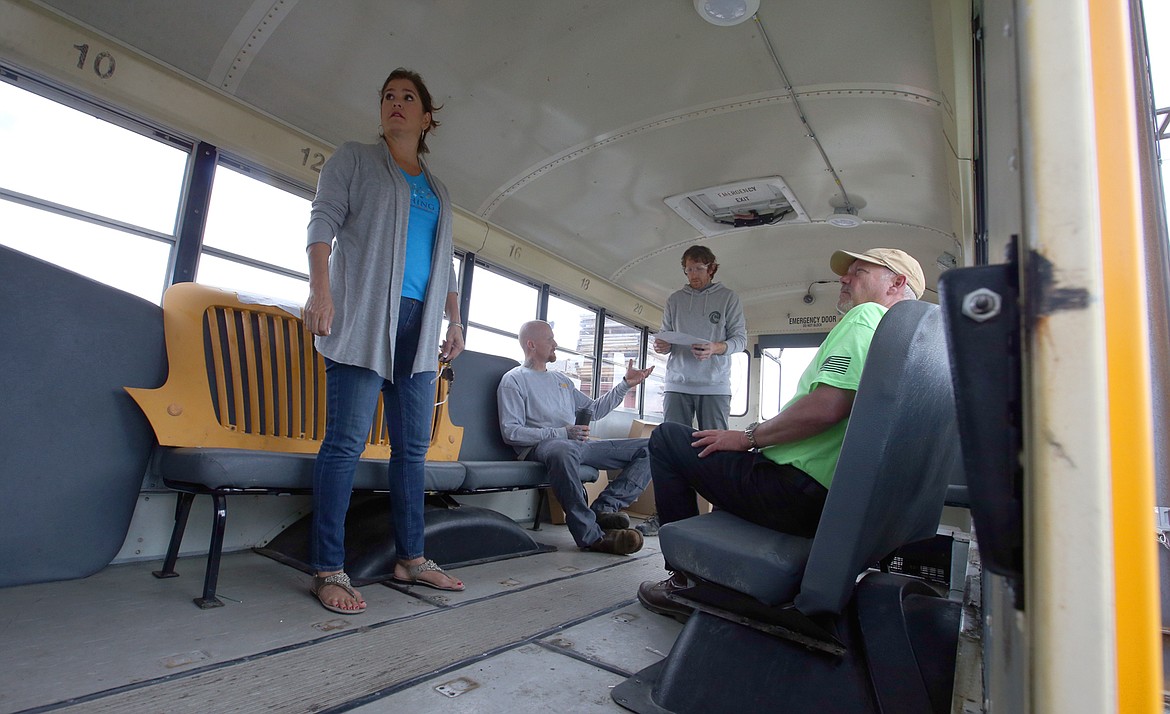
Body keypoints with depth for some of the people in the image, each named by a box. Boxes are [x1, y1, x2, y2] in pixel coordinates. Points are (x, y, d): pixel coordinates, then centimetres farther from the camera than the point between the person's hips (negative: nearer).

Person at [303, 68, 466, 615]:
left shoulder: (437, 190, 26)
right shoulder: (354, 159, 13)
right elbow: (323, 222, 1)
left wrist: (455, 321, 16)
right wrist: (320, 290, -14)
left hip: (418, 325, 5)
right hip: (363, 318, -5)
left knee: (413, 446, 4)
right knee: (346, 441, -9)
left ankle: (410, 559, 13)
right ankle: (328, 570, -2)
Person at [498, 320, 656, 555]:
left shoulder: (561, 379, 28)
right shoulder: (514, 380, 5)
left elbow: (594, 410, 28)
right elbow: (511, 432, -8)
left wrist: (625, 384, 20)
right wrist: (561, 433, -16)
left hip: (578, 444, 8)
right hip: (542, 446, -7)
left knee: (649, 449, -4)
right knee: (563, 450, -45)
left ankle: (603, 508, -22)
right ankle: (591, 534, -32)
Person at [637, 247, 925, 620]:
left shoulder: (866, 316, -10)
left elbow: (826, 406, -26)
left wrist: (748, 437, -12)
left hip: (798, 495, -10)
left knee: (666, 438, -1)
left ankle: (687, 582, 0)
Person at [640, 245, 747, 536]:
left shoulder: (728, 297, 8)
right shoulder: (675, 299, 15)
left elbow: (740, 338, 4)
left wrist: (716, 348, -16)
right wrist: (662, 345, -7)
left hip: (715, 385, -2)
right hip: (678, 384, 2)